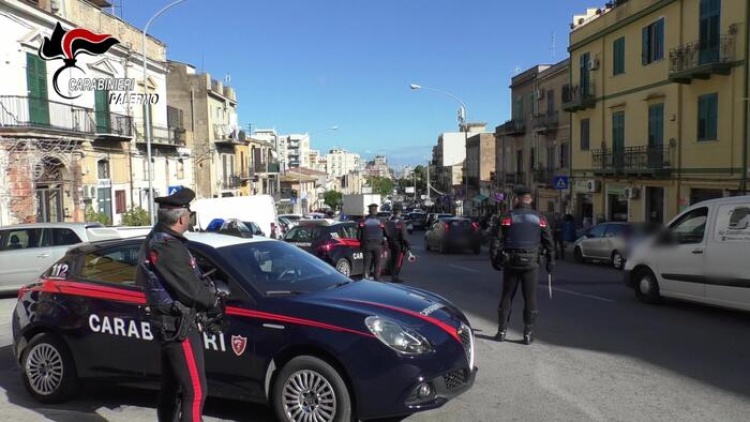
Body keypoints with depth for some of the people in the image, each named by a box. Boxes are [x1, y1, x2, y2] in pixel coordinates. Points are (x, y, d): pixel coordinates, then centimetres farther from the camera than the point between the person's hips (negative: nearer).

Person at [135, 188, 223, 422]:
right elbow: (190, 288, -24)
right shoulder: (167, 246, -22)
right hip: (178, 325, -11)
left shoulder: (155, 240, 11)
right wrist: (213, 299, -3)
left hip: (168, 322, 11)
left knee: (170, 387, 20)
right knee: (195, 391, -6)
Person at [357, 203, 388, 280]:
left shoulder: (363, 221, -1)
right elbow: (386, 234, -4)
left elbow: (358, 235, -1)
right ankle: (376, 279, 12)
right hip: (377, 245, -1)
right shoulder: (380, 222, -4)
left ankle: (366, 278, -5)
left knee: (367, 264, 5)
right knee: (377, 264, 10)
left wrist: (361, 242, 12)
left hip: (367, 245, 1)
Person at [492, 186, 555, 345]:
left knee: (506, 296, 9)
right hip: (531, 263, 0)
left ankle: (502, 331, 11)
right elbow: (548, 242, 4)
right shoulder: (540, 219, 3)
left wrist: (495, 259, 8)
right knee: (530, 298, 6)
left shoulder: (507, 218, -1)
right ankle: (528, 334, 7)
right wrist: (550, 261, 11)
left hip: (511, 262, 0)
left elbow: (498, 241, -1)